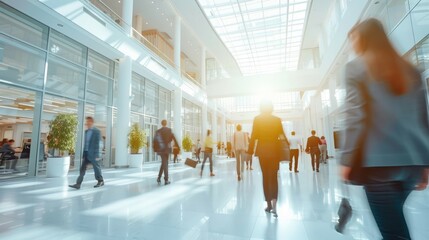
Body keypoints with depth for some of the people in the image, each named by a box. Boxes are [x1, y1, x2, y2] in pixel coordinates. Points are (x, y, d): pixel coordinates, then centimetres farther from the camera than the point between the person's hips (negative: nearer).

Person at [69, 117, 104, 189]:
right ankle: (78, 184, 6)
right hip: (86, 153, 7)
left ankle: (101, 181, 22)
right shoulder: (86, 131, 11)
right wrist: (84, 153, 12)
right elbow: (85, 143, 15)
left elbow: (97, 144, -14)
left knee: (96, 168, 5)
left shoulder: (97, 131, -11)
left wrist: (96, 155, -16)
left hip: (92, 154, -7)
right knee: (82, 168, 4)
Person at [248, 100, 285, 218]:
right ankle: (274, 204, -12)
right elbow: (282, 135, 3)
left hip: (262, 150, 0)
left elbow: (254, 136, -6)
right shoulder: (277, 120, 0)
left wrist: (250, 151, -2)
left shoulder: (257, 119, -3)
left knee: (265, 177, 11)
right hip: (274, 150, 1)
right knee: (273, 177, 5)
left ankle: (269, 204, 17)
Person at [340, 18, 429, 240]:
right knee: (393, 218, 23)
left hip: (379, 161, -7)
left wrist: (347, 160, -9)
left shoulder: (356, 68, -3)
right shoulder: (410, 70, 16)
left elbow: (354, 118, -13)